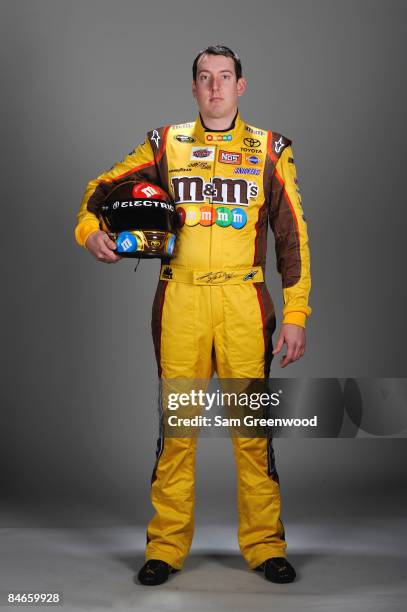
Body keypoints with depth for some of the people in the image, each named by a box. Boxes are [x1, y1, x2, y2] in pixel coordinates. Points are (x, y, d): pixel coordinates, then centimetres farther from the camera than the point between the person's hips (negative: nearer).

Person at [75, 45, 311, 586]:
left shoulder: (271, 150, 11)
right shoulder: (165, 145, 12)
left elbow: (292, 237, 8)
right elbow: (103, 189, 16)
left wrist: (296, 315, 2)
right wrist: (91, 230, -7)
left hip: (245, 302, 0)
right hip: (180, 300, 1)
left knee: (253, 426, -1)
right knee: (176, 425, 2)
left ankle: (265, 545, 12)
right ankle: (166, 546, 12)